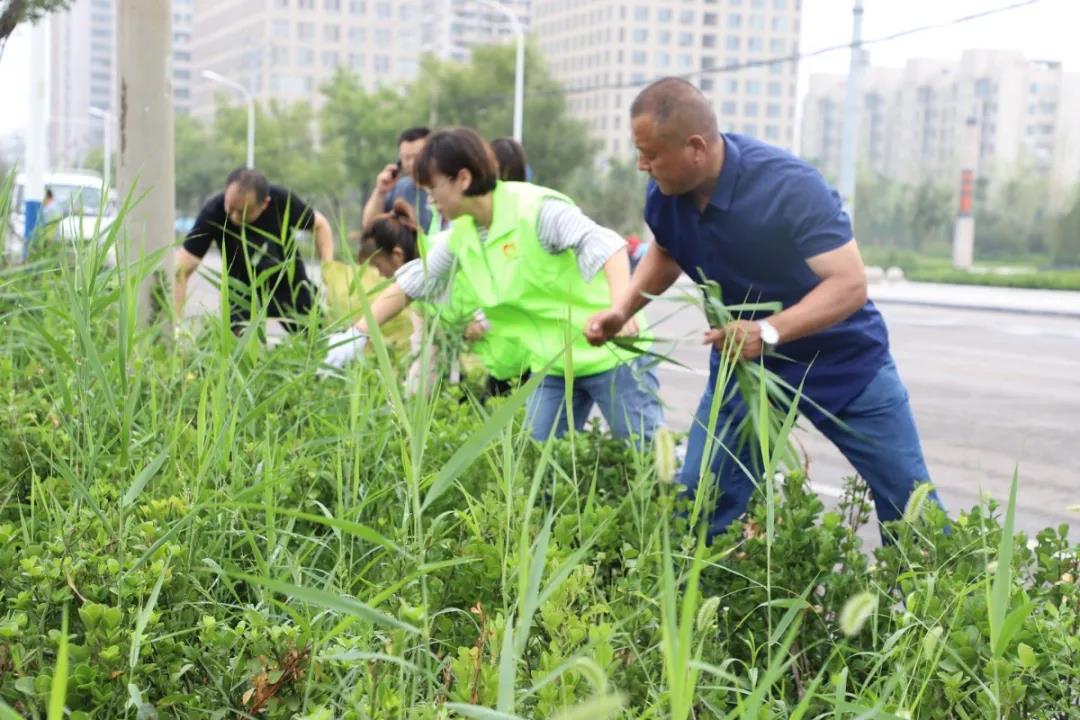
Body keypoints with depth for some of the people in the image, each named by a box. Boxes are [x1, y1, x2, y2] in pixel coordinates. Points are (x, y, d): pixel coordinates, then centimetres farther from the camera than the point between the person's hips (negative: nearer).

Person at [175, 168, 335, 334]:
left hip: (292, 287, 1)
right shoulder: (212, 214, -29)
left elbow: (319, 225, -5)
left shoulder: (282, 201, -25)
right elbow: (181, 271, -31)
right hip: (244, 294, -1)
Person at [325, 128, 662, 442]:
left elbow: (605, 246, -28)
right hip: (552, 365, 7)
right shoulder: (460, 235, 4)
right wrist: (357, 334, 6)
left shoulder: (536, 209, -19)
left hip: (609, 353, -7)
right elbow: (411, 283, 13)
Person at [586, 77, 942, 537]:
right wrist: (622, 309, -6)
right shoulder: (665, 194, -11)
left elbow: (850, 285, -32)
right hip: (741, 362, 4)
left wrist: (768, 332, -45)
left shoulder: (791, 187, -30)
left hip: (844, 361, -4)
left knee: (909, 502, 2)